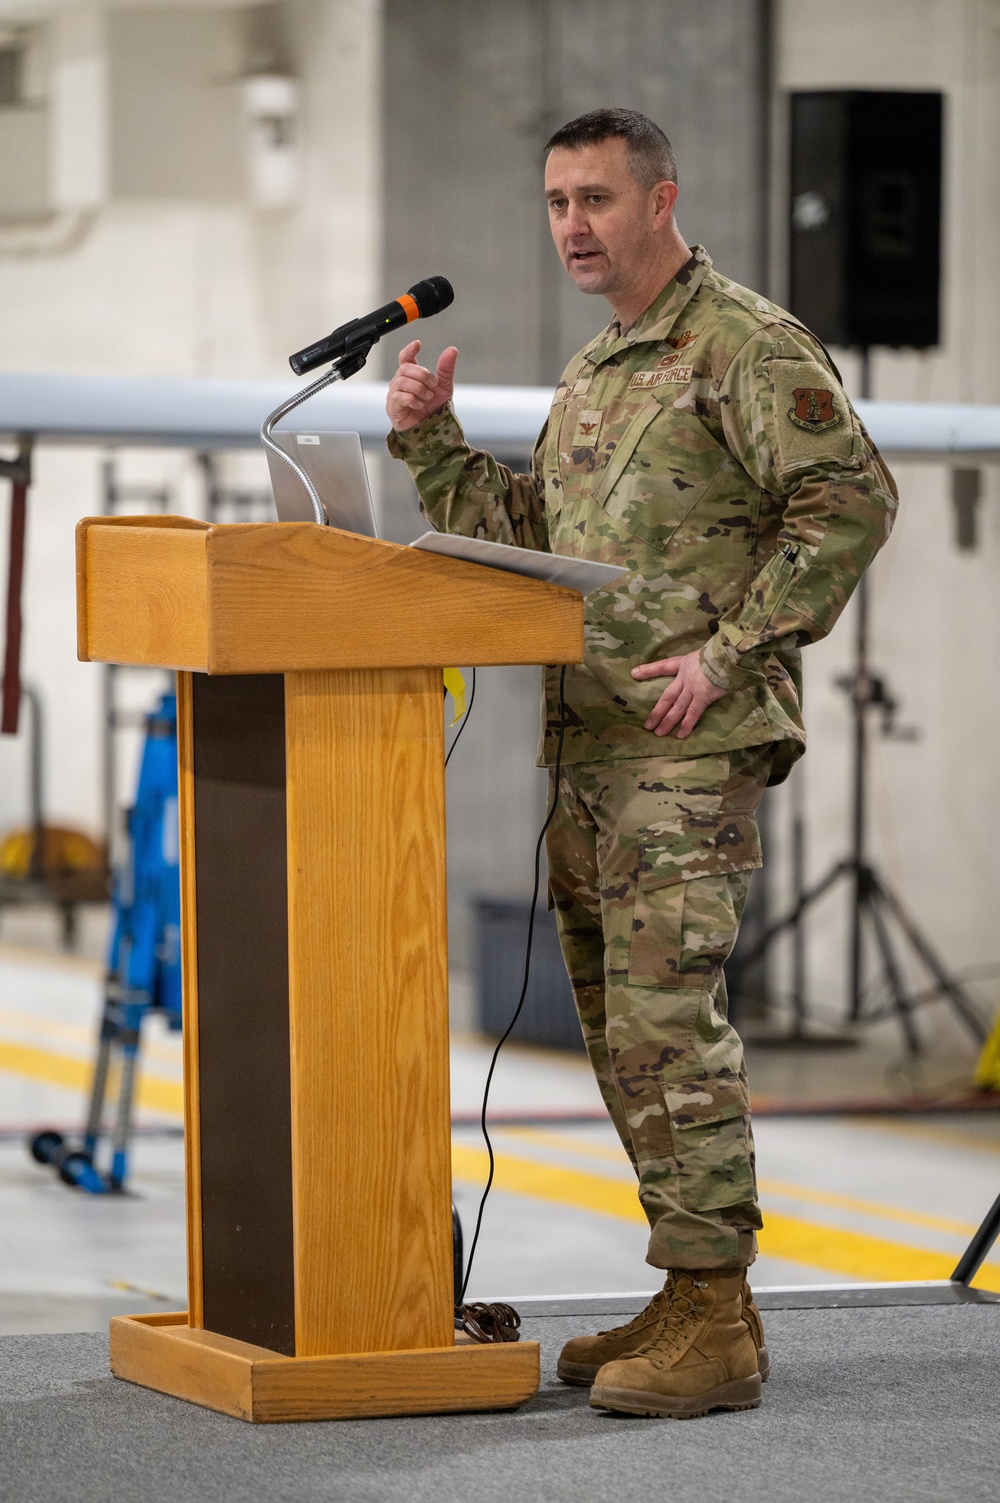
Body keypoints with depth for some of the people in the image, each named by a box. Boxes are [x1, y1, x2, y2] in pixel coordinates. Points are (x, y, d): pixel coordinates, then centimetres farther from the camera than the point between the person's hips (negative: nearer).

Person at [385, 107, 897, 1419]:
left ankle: (714, 1323, -12)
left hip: (691, 744, -9)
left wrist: (732, 651, -17)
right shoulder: (591, 377, 22)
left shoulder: (747, 344, -7)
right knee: (620, 1029, 10)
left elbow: (849, 499, -15)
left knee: (668, 1020, -14)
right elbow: (522, 537, 24)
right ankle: (686, 1297, 17)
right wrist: (431, 439, 10)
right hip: (587, 743, 9)